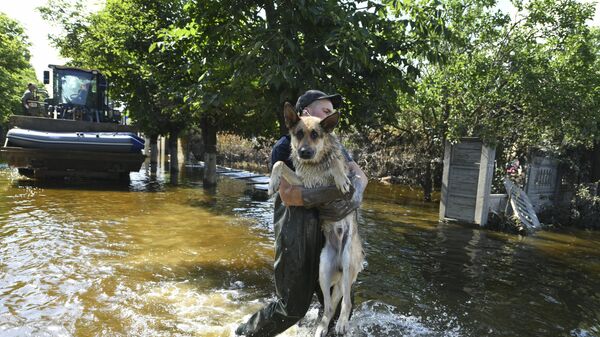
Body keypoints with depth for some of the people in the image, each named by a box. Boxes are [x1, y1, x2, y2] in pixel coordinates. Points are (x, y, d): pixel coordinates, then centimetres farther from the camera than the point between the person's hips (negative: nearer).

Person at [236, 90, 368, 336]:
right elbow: (287, 195, -16)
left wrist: (355, 196, -17)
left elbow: (360, 175, 5)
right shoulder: (285, 147, -4)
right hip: (295, 231, -6)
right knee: (293, 306, 1)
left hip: (328, 230, 6)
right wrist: (332, 193, -26)